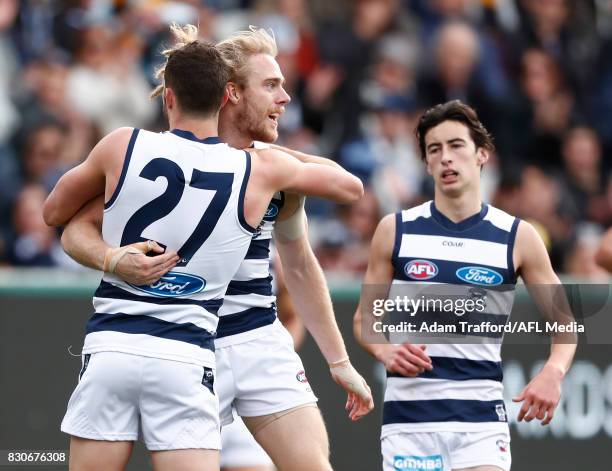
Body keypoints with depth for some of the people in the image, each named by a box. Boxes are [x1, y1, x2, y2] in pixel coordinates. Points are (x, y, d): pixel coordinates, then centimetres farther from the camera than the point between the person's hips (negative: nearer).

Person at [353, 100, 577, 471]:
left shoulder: (517, 237, 3)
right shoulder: (396, 230, 5)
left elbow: (564, 320, 9)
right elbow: (365, 317, 12)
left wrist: (553, 374, -10)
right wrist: (386, 352, -10)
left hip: (481, 416, -1)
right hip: (409, 413, 1)